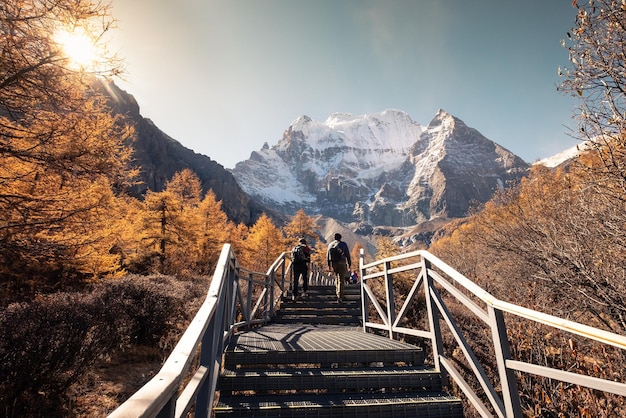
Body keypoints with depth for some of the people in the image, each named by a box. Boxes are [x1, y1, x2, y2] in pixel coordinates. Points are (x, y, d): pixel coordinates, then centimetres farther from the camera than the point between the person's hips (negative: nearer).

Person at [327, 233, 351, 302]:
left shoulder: (330, 244, 14)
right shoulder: (344, 244, 8)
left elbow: (327, 255, 10)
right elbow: (347, 255, 4)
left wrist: (329, 265, 14)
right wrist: (349, 264, 7)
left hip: (333, 263, 3)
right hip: (342, 263, -3)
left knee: (336, 277, 22)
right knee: (341, 280, -3)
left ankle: (338, 292, 24)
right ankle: (339, 296, -9)